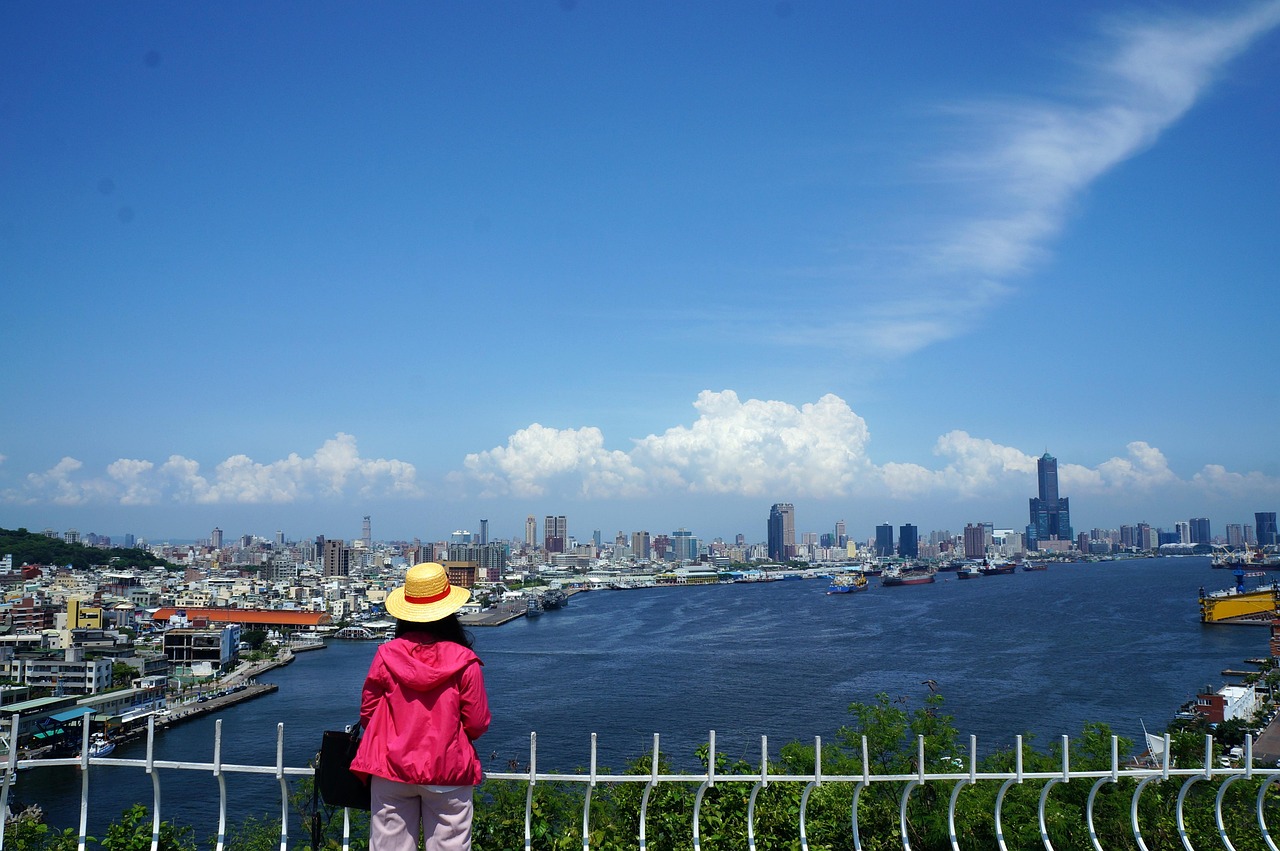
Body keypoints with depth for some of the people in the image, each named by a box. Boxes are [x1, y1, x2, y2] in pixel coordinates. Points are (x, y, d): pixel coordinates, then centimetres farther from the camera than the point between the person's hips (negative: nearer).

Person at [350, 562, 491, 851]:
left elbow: (366, 713, 4)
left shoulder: (386, 655, -6)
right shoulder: (464, 660, -11)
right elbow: (478, 724, -6)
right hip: (448, 773, -2)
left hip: (391, 769, 2)